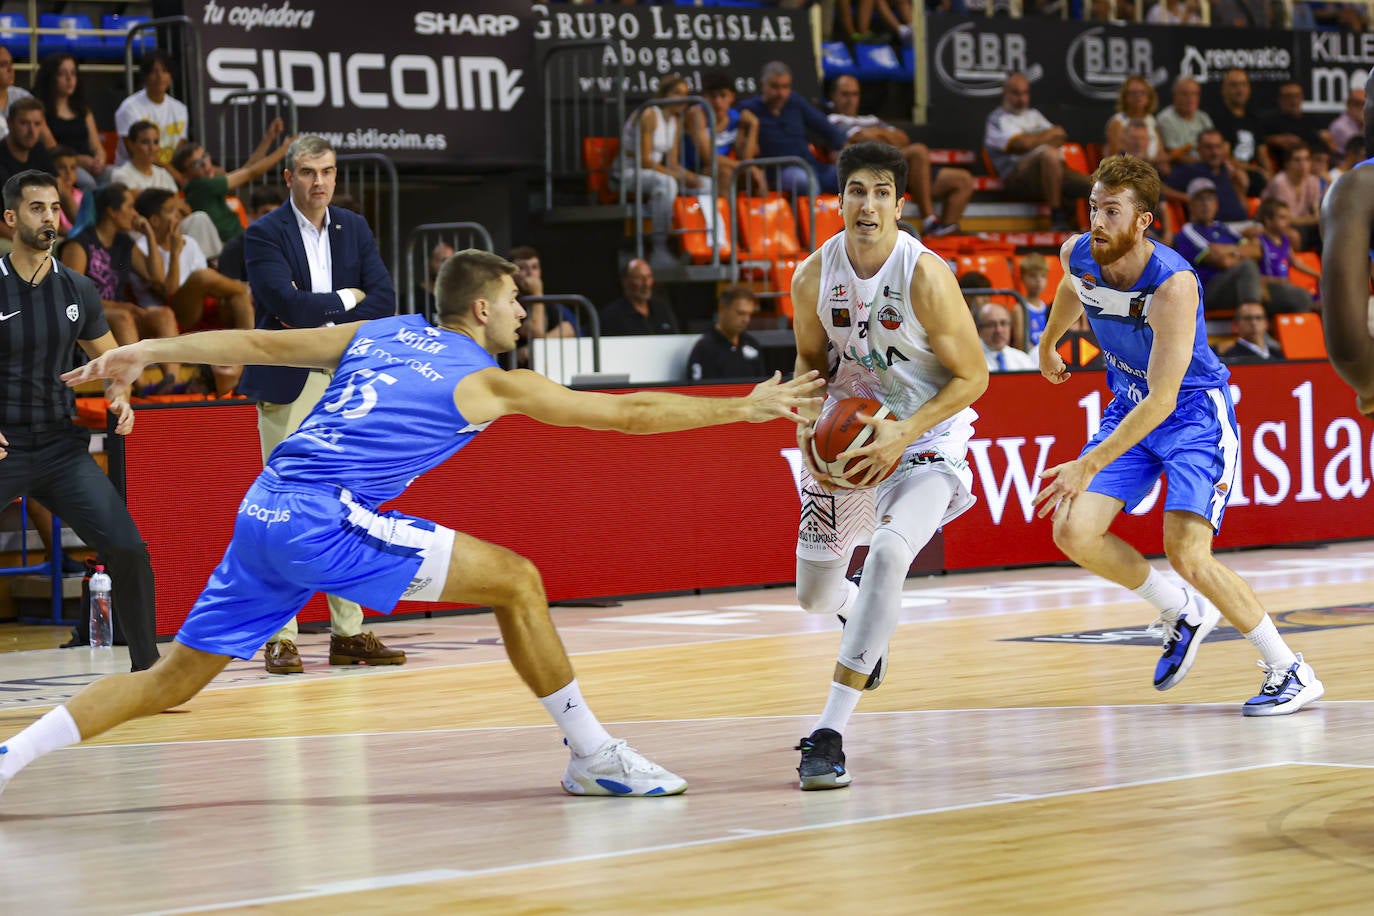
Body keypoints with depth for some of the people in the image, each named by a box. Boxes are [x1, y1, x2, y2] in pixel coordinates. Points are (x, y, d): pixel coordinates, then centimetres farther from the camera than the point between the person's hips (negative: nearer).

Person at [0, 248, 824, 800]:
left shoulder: (382, 335, 22)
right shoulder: (487, 381, 5)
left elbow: (259, 344, 21)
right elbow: (628, 414, 6)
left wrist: (151, 351, 27)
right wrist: (747, 407, 13)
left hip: (264, 516, 7)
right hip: (326, 520, -7)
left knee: (178, 677, 11)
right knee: (516, 581, -2)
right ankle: (594, 756, 1)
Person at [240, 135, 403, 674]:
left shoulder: (354, 229, 11)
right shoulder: (264, 235, -4)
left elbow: (383, 302, 1)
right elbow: (287, 302, -17)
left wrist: (320, 319, -9)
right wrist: (345, 299, -5)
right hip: (288, 383, -5)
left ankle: (349, 633, 11)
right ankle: (280, 637, -5)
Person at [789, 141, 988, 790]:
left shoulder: (925, 275, -22)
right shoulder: (814, 277, -9)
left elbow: (972, 375, -14)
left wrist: (904, 433, -24)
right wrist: (809, 426, -9)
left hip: (925, 439, -5)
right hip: (847, 440, 5)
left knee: (888, 553, -31)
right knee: (814, 596, 13)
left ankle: (830, 734, -30)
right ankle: (863, 614, 56)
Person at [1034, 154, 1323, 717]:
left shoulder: (1173, 285, -32)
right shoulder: (1077, 256, -12)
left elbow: (1162, 401, -33)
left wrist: (1091, 465, -37)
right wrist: (1047, 344, 34)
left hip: (1194, 412, -7)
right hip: (1129, 407, 7)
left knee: (1188, 556, -21)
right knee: (1073, 532, -8)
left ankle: (1290, 674, -5)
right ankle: (1182, 613, 15)